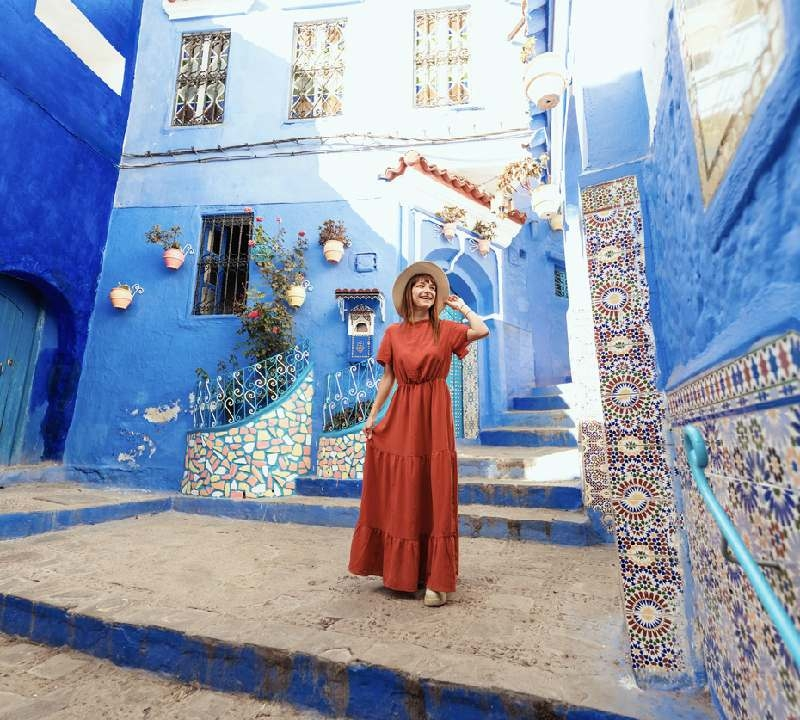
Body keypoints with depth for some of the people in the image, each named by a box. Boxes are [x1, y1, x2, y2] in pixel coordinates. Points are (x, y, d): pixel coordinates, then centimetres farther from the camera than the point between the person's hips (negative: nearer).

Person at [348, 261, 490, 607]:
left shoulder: (446, 329, 2)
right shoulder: (393, 333, 7)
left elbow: (482, 331, -16)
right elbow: (387, 378, 8)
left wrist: (460, 306, -1)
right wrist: (372, 416, 6)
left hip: (434, 416, -2)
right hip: (400, 416, 2)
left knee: (434, 496, 2)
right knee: (400, 496, 10)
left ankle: (436, 580, 13)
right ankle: (402, 569, 29)